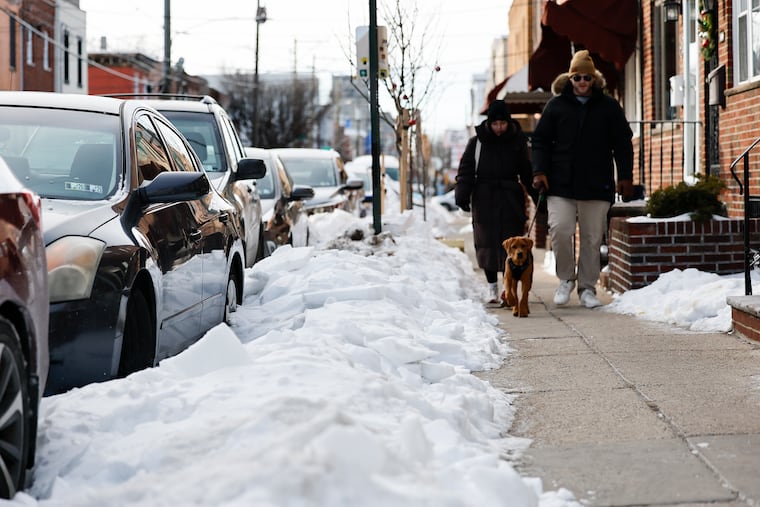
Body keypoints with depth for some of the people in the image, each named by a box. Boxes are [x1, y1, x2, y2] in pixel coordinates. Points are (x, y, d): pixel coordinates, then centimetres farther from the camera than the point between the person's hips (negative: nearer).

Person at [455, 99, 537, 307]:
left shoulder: (518, 142, 4)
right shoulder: (477, 142, 1)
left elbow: (527, 172, 10)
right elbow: (465, 171, 0)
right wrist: (462, 196, -12)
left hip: (511, 200, 0)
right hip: (484, 199, 0)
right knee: (487, 243, 1)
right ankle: (493, 289, 10)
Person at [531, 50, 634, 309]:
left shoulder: (608, 107, 8)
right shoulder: (556, 105, 7)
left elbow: (623, 144, 10)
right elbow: (540, 140, 8)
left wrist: (625, 176, 3)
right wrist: (539, 171, -4)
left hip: (597, 186, 1)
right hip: (561, 184, -1)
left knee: (593, 238, 4)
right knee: (560, 230, -13)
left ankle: (587, 287, 15)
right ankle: (566, 278, 9)